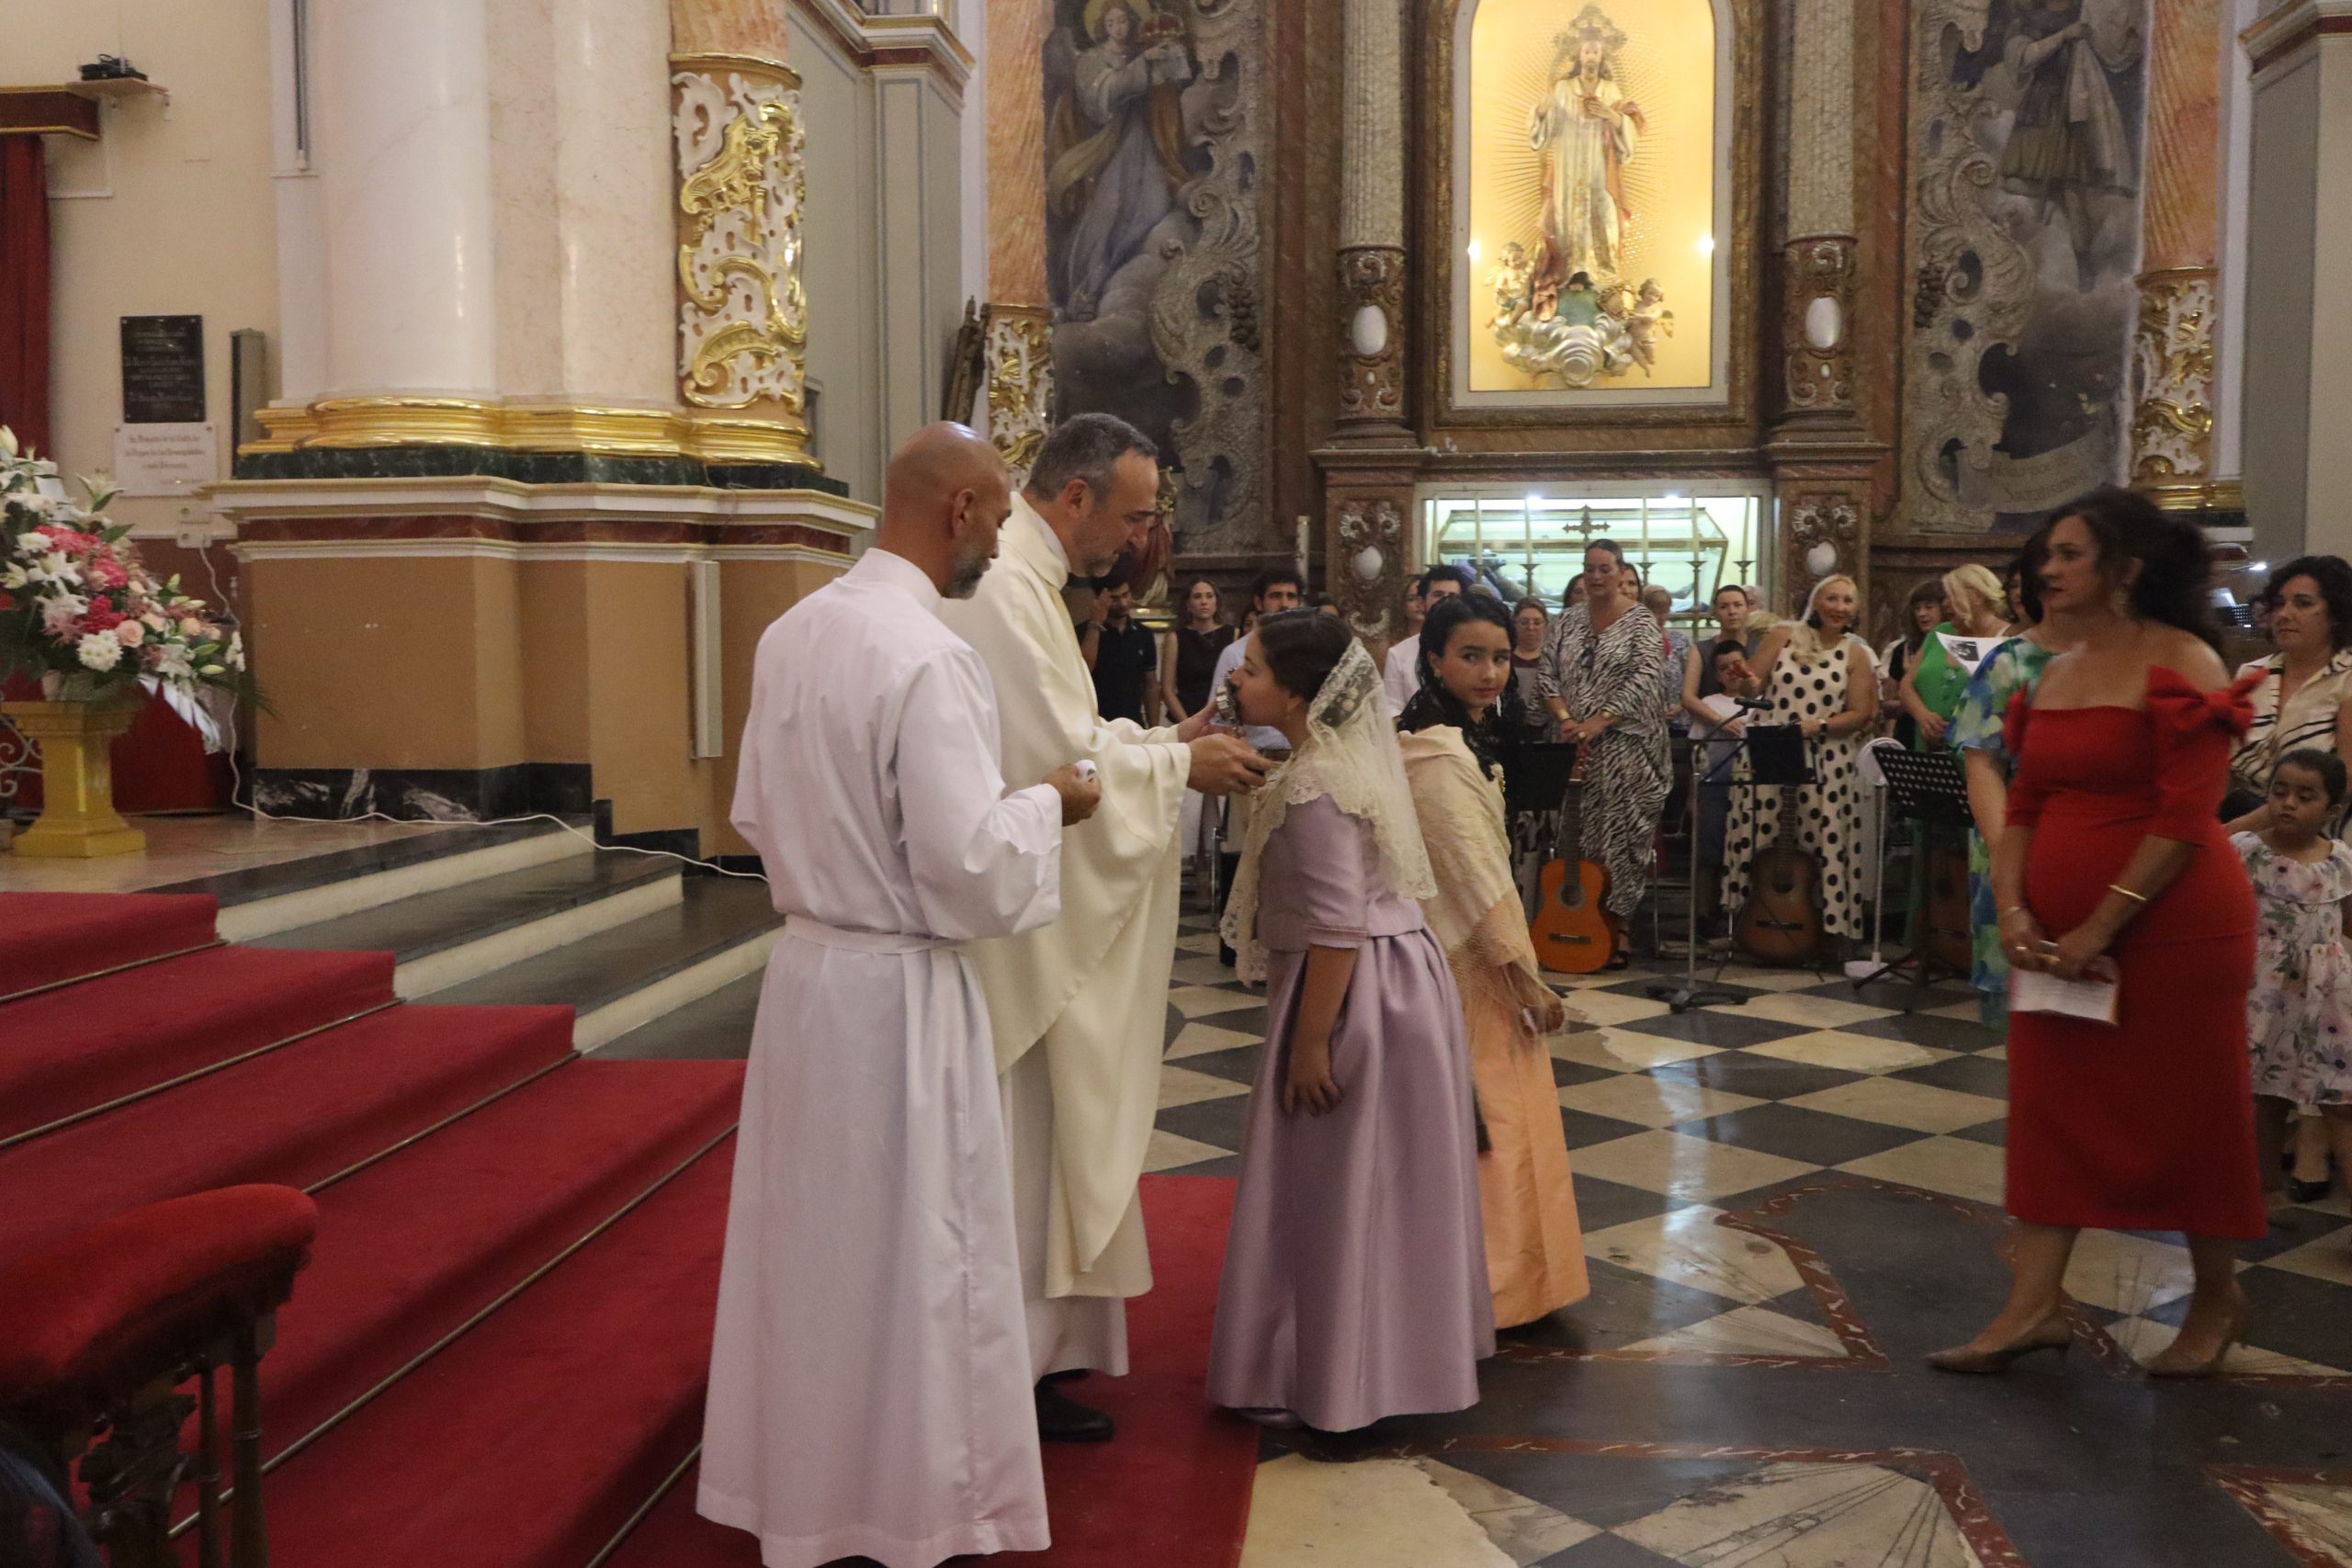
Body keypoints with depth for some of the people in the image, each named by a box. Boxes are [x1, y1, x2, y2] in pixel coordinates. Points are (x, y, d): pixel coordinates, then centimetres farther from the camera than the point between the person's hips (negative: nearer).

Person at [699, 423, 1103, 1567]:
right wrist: (1046, 805, -5)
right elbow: (971, 863, -22)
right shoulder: (928, 656, -20)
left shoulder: (792, 631, 5)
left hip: (804, 964, 8)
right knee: (908, 1247, 7)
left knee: (811, 1229, 19)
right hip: (898, 987, -8)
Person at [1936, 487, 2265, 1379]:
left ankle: (2217, 1298, 27)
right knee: (2049, 1107, 5)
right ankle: (2034, 1305, 11)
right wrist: (2013, 909, -6)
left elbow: (2185, 818, -18)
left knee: (2185, 1113, 7)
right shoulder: (2057, 676, 11)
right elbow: (2023, 805, 9)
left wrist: (2100, 928, -19)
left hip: (2170, 929, -7)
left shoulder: (2180, 664, -11)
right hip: (2061, 938, 7)